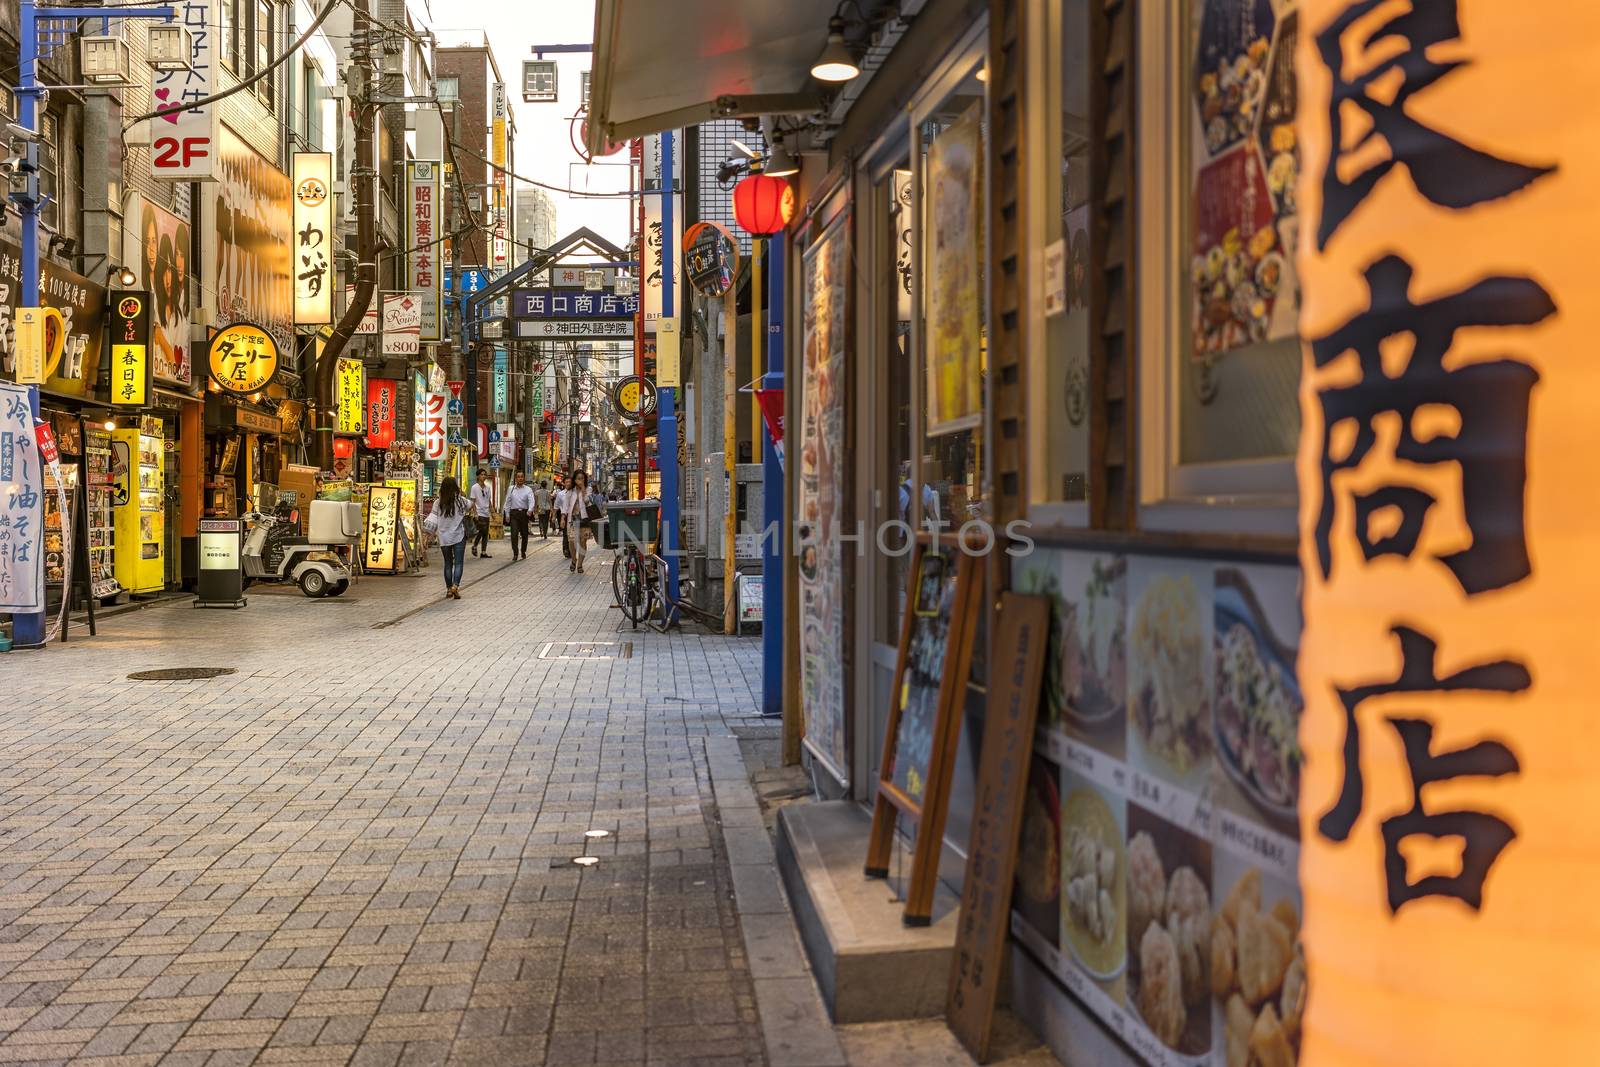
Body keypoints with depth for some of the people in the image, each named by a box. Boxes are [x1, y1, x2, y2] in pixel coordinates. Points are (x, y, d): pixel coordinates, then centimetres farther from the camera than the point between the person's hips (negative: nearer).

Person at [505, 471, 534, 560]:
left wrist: (530, 510, -30)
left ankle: (523, 552, 27)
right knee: (514, 533, -12)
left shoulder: (528, 490, 2)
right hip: (514, 513, 0)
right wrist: (507, 514, 8)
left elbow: (531, 501, -12)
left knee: (524, 534, 10)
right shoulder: (511, 489, 8)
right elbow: (508, 502, 12)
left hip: (524, 513, 0)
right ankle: (515, 553, -12)